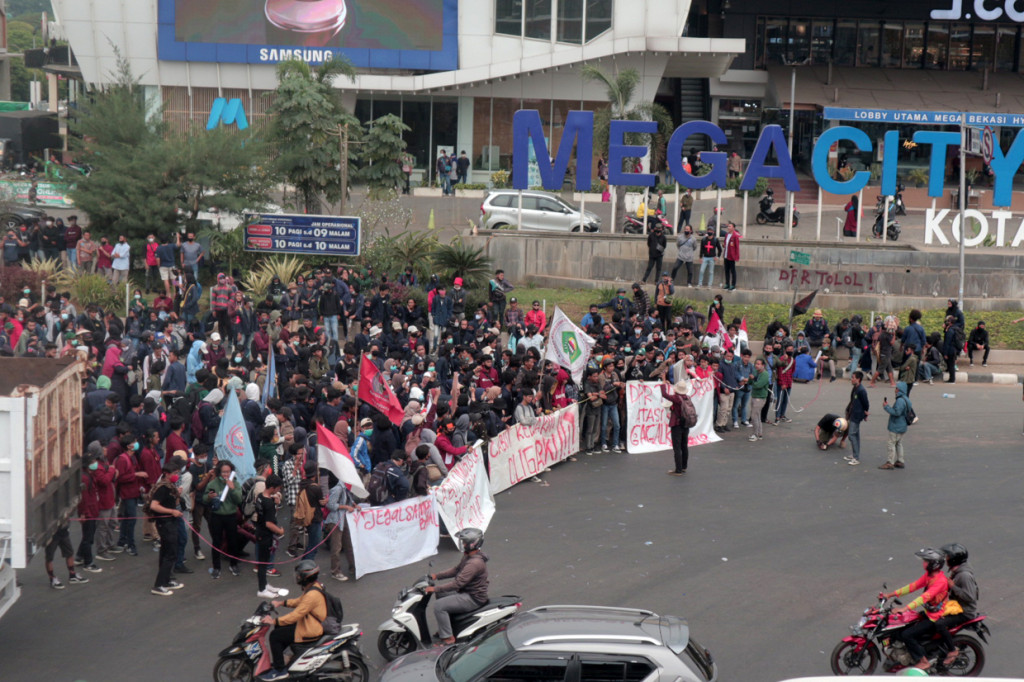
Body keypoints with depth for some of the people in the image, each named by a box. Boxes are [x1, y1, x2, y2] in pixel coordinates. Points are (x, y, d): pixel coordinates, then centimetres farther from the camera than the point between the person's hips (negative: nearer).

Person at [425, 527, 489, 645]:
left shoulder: (475, 563, -28)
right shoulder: (468, 556, 5)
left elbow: (458, 583, -30)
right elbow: (457, 569, 19)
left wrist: (435, 589, -27)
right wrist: (437, 576, 10)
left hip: (473, 599, -11)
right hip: (467, 592, 11)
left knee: (439, 606, -18)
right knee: (441, 594, 24)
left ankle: (448, 638, -12)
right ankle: (444, 628, 29)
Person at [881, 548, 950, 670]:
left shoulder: (940, 581, -25)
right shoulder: (929, 575, 4)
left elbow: (925, 596, -36)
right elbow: (913, 586, 7)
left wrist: (905, 608, -45)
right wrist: (891, 594, 4)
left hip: (935, 618, -9)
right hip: (927, 613, 9)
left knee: (907, 634, -18)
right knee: (899, 632, 5)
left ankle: (923, 661, -6)